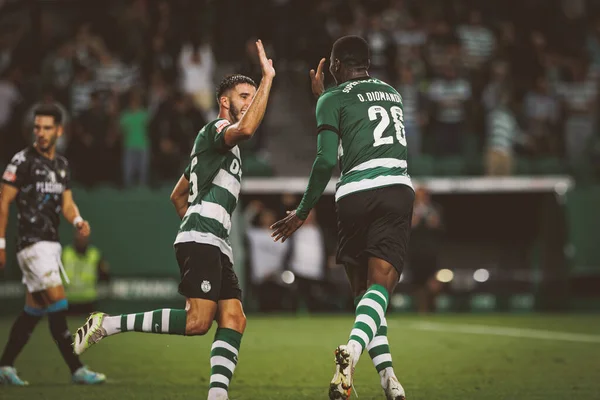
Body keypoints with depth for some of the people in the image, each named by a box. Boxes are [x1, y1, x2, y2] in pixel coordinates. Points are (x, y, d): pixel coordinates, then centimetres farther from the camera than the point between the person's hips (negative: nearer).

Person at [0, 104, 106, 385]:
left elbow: (67, 203, 13)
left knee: (33, 309, 10)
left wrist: (77, 220, -9)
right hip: (32, 243, -8)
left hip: (51, 244, 8)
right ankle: (76, 369, -11)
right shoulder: (23, 161, -8)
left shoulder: (62, 165, 13)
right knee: (57, 303, -13)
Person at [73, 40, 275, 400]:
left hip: (217, 245, 10)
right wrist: (268, 79, -22)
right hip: (202, 241, -10)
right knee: (197, 322, -19)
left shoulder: (223, 145, 29)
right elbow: (246, 129, -26)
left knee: (234, 321, -4)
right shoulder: (217, 129, 0)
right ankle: (108, 324, -12)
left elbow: (178, 195, 35)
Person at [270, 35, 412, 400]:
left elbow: (327, 159, -3)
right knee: (379, 286, -10)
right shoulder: (393, 95, 24)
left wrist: (304, 210, 5)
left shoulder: (333, 100, 8)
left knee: (364, 290, 11)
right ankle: (352, 349, -38)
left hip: (354, 195, -2)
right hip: (397, 189, 2)